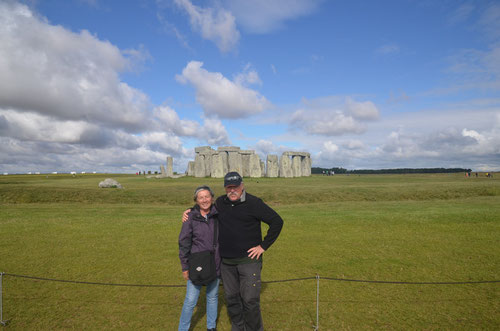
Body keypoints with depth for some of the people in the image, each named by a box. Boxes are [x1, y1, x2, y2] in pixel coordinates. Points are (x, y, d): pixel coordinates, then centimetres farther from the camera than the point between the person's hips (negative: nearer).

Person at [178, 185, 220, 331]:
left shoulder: (218, 215, -4)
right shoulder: (191, 217, -11)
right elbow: (184, 242, -5)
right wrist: (185, 267, -4)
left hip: (215, 264, 3)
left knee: (213, 296, 18)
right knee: (191, 300, 4)